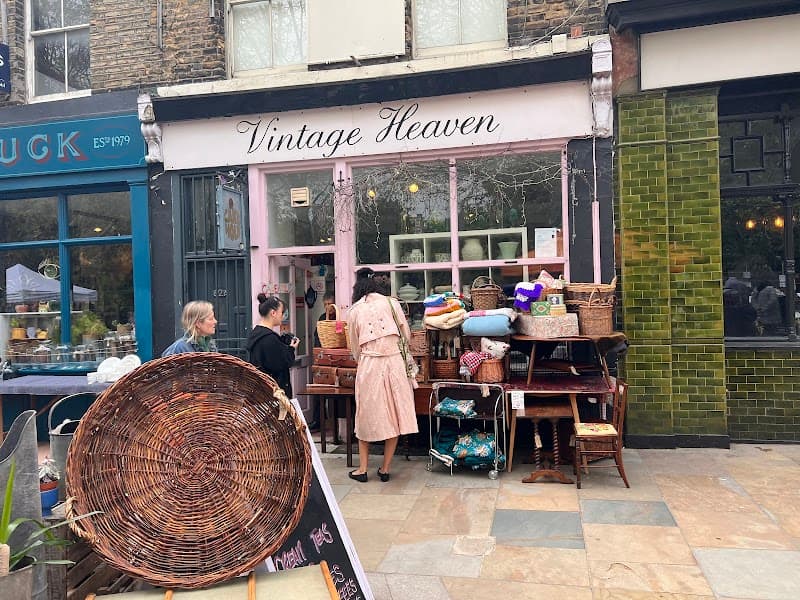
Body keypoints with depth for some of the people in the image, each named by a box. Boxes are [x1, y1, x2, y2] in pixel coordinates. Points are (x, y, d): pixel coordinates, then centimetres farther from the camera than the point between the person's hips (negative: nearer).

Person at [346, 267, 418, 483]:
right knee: (393, 415, 10)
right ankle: (385, 469, 17)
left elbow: (355, 349, 10)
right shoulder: (391, 303, 3)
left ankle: (362, 469, 19)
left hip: (368, 366, 0)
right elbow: (407, 335, 6)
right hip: (394, 362, 0)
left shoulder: (354, 311, 5)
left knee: (367, 416, 13)